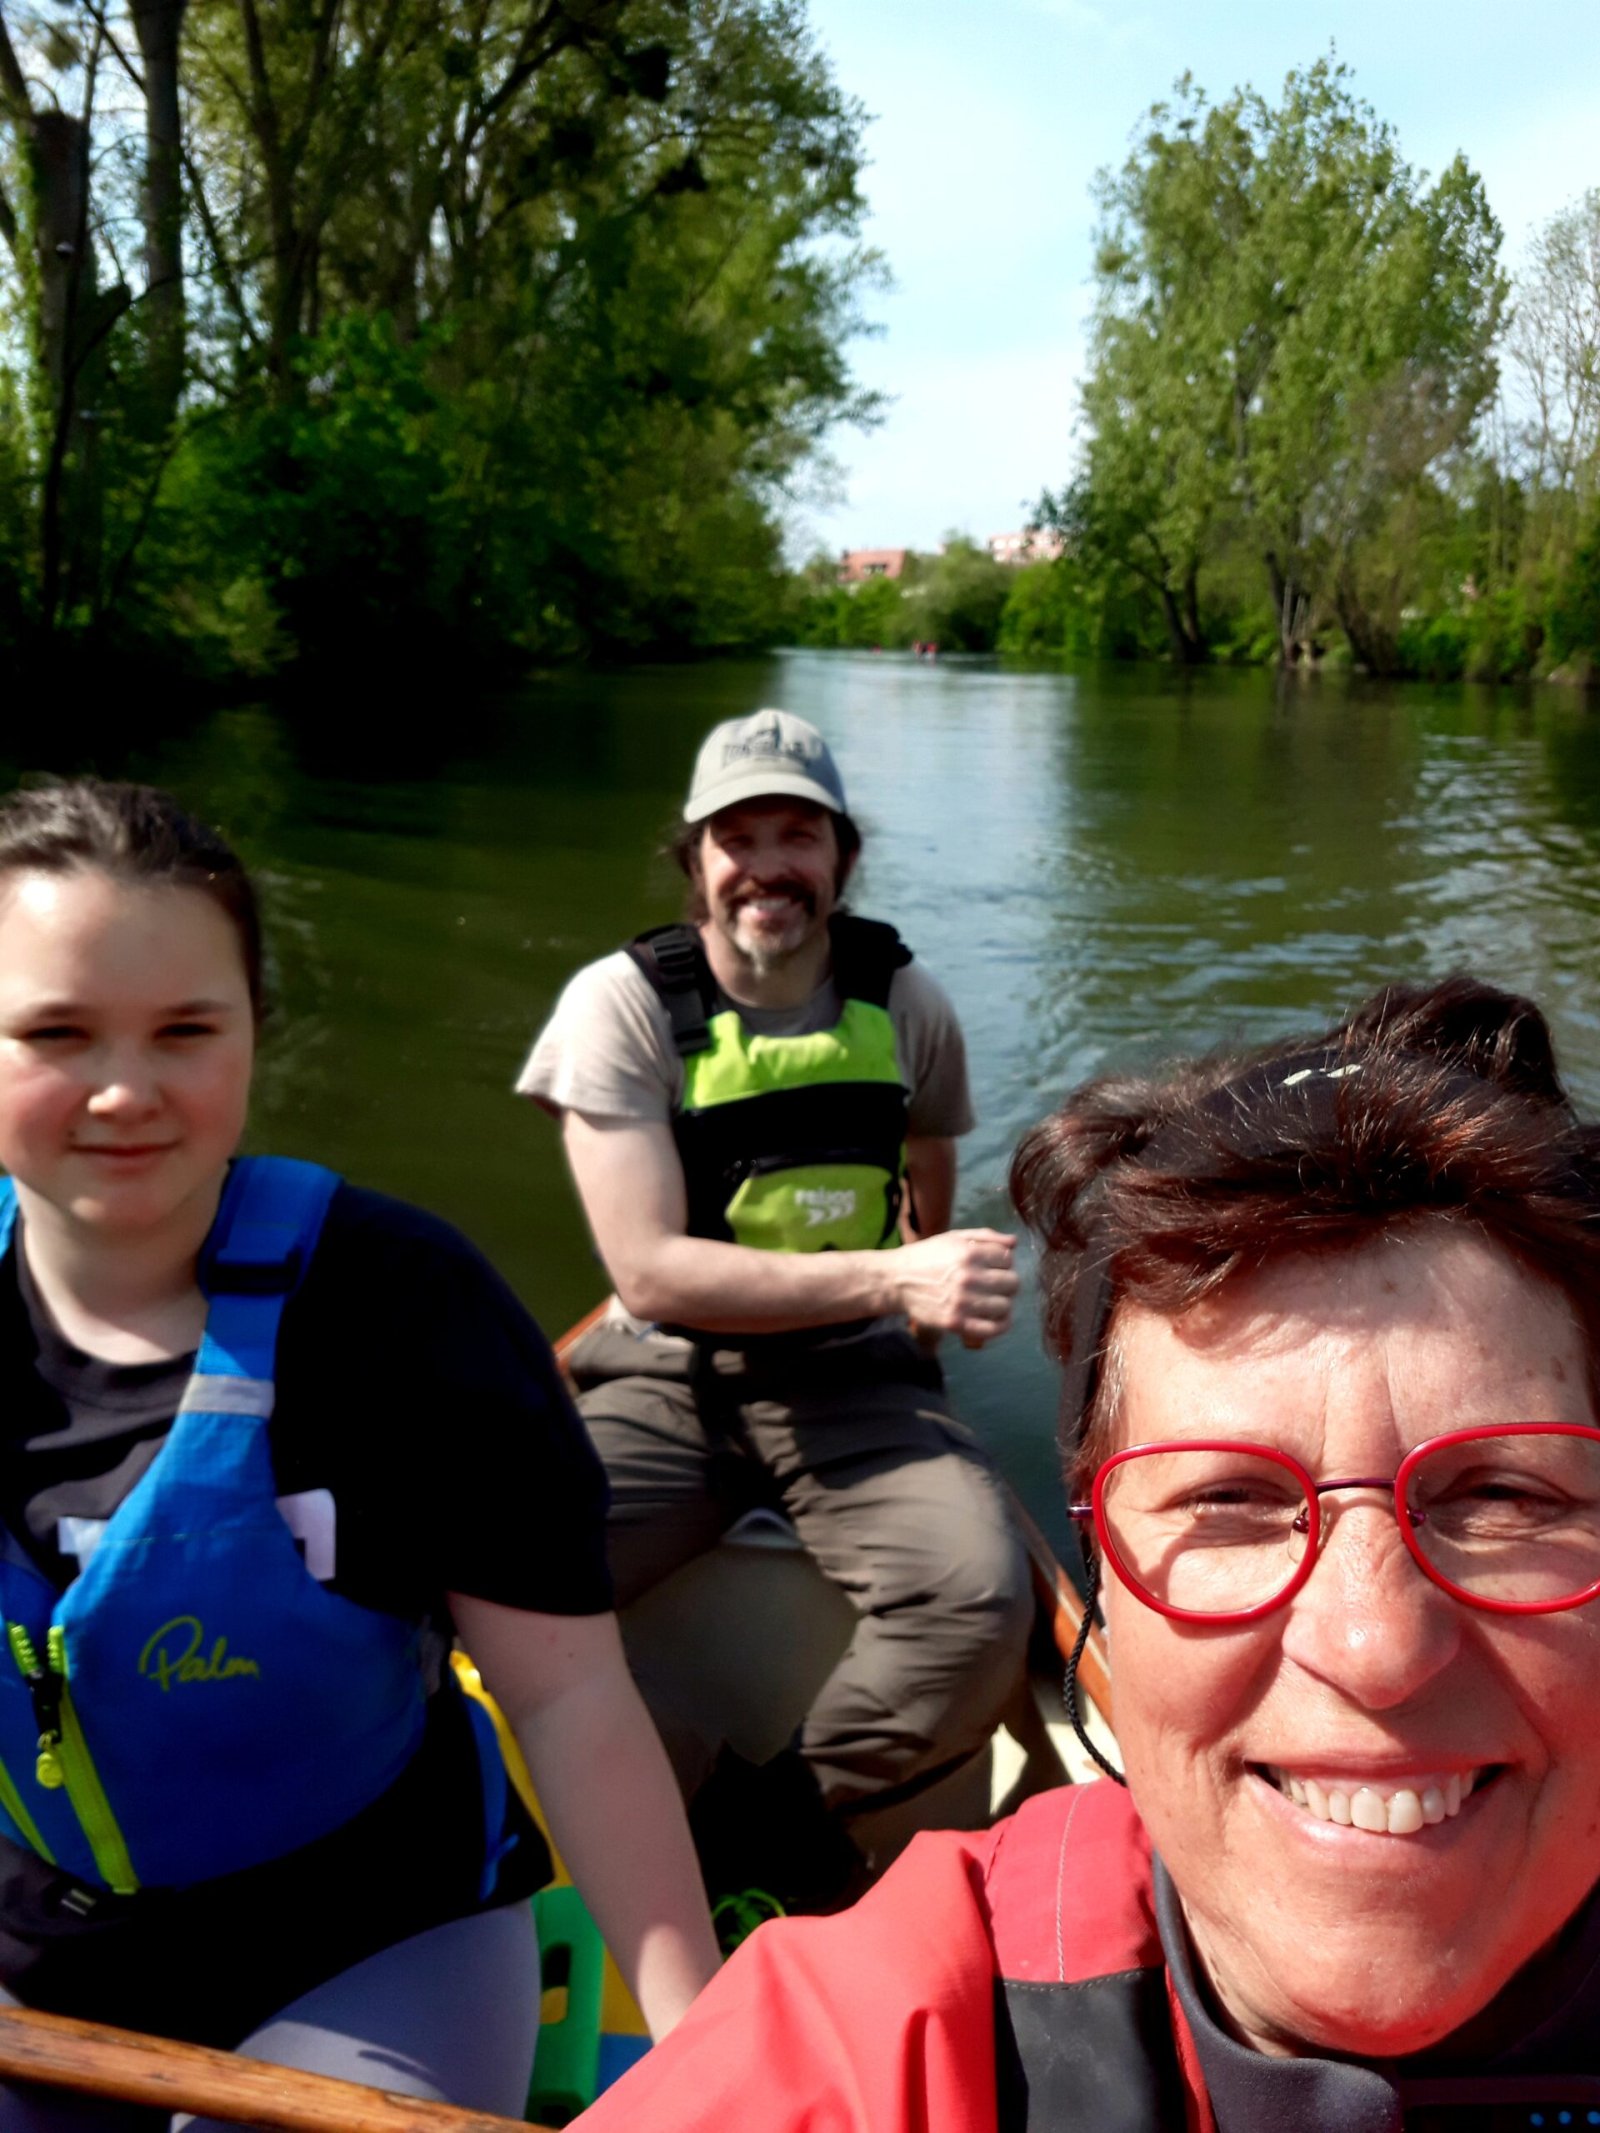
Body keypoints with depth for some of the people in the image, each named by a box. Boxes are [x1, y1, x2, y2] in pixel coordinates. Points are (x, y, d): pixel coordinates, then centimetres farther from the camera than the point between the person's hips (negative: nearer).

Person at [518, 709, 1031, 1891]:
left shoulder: (906, 1002, 3)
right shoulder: (623, 1002, -7)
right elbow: (653, 1271, -17)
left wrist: (947, 1296, 8)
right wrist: (890, 1280, -24)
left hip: (857, 1379, 2)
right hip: (665, 1380, -1)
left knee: (981, 1605, -27)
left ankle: (747, 1828, -3)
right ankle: (728, 1796, -6)